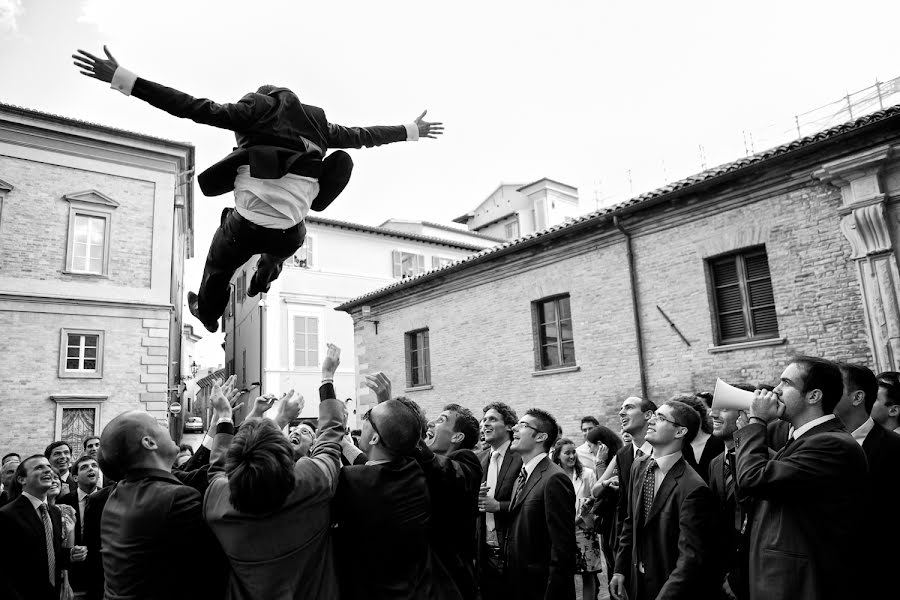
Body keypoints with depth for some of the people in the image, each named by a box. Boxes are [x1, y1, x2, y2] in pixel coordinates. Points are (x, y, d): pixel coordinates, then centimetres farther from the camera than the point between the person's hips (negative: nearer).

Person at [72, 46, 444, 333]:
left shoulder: (256, 108, 4)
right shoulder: (317, 124, 14)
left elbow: (196, 108, -7)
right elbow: (362, 135, 23)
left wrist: (123, 79, -7)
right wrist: (410, 131, 37)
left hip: (247, 224, -2)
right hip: (290, 235, 2)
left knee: (218, 268, 30)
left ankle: (207, 314, 54)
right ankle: (263, 279, 60)